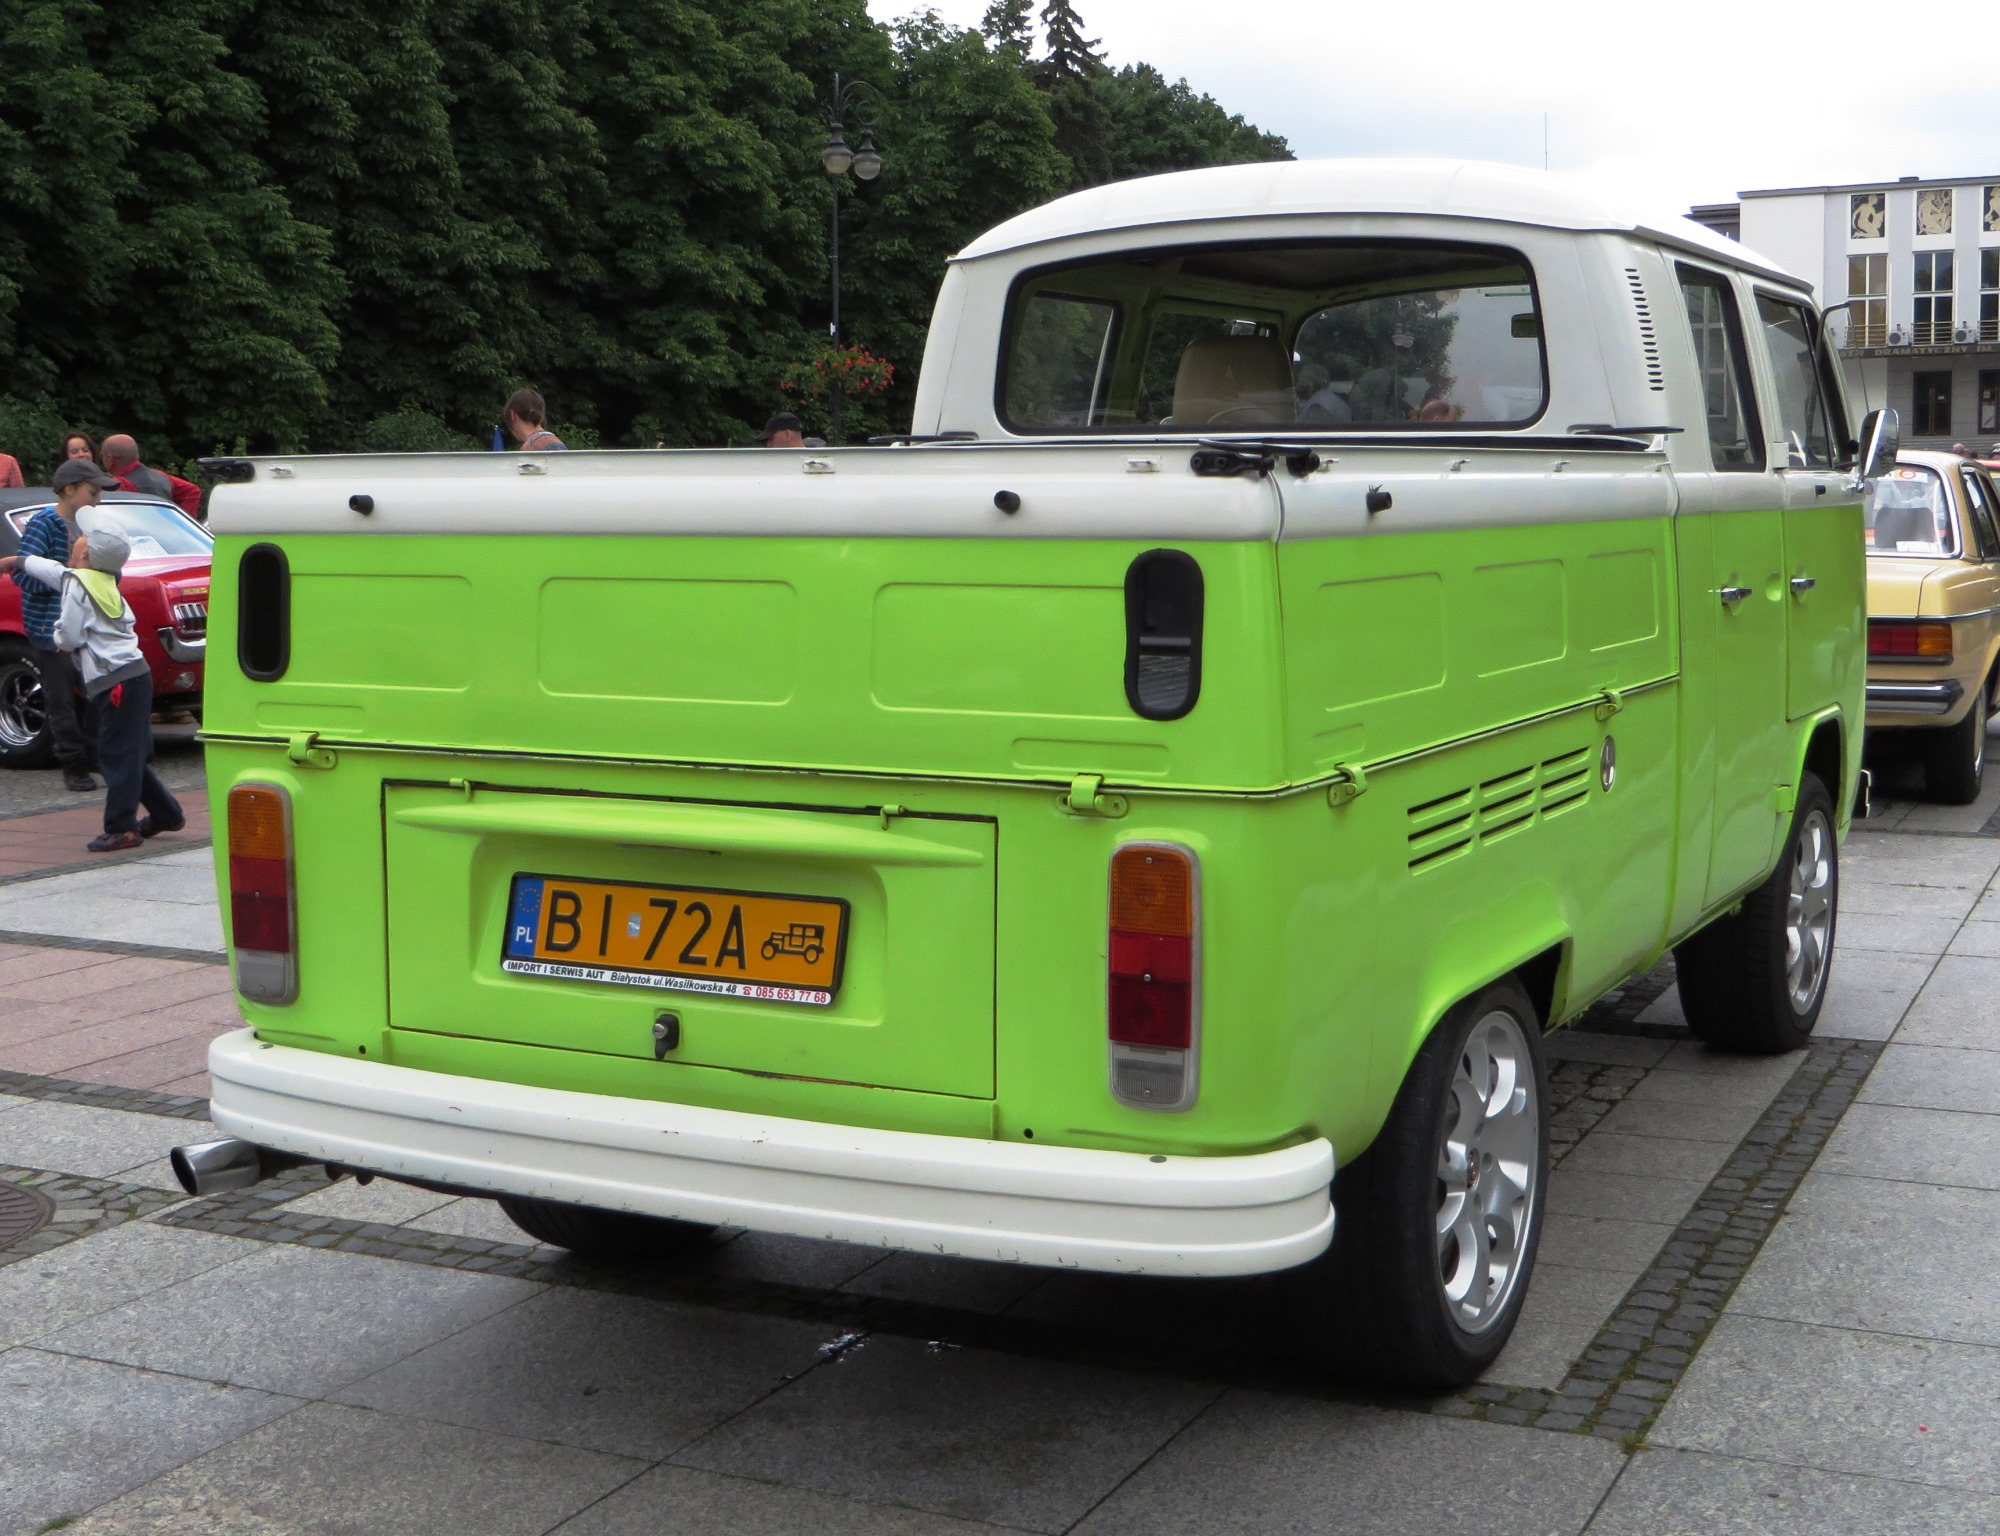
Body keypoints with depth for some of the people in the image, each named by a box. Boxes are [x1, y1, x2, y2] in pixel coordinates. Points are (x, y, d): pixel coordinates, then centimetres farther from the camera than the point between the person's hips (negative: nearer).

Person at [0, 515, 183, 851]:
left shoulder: (78, 585, -10)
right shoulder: (103, 580, 17)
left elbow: (69, 638, -14)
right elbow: (54, 571, 36)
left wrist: (57, 633, 10)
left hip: (118, 681, -9)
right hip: (136, 673, 9)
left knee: (118, 756, -6)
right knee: (130, 755, 17)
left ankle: (121, 829, -5)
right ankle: (165, 814, 23)